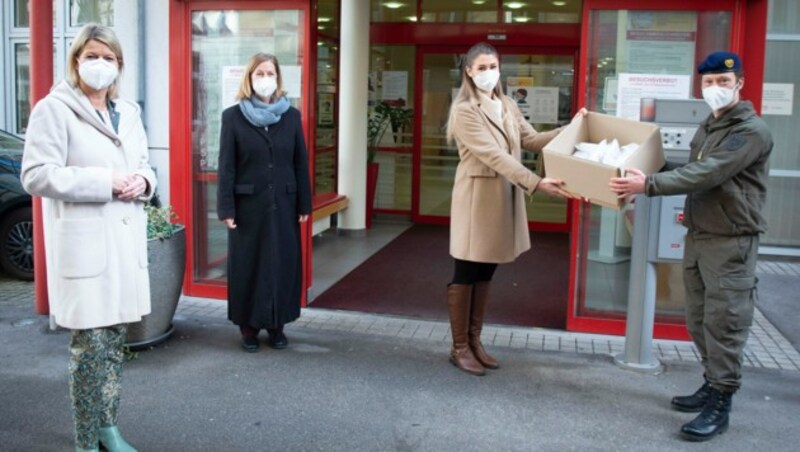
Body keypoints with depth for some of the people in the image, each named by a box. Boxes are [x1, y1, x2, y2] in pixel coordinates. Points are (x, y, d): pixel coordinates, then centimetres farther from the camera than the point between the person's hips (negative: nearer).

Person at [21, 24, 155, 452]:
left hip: (126, 238, 7)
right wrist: (105, 181, -20)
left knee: (114, 337, 14)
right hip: (84, 242, -6)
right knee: (90, 342, -2)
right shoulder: (53, 109, -5)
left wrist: (142, 181, -2)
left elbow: (143, 165, 23)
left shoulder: (128, 112, 15)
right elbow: (36, 175, -14)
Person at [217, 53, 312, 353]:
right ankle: (248, 325, 18)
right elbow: (226, 166, -3)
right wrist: (226, 208, -8)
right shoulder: (233, 116, -1)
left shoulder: (291, 115, 5)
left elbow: (301, 163, 5)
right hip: (248, 205, -2)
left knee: (283, 263, 7)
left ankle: (277, 324, 20)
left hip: (283, 204, 2)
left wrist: (304, 204, 2)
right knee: (248, 264, 6)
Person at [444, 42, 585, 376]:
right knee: (466, 276, 2)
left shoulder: (507, 106, 10)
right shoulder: (464, 111, -15)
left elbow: (531, 140, 11)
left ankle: (474, 340, 26)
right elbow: (494, 156, -24)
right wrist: (536, 183, -32)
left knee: (485, 275, 14)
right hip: (476, 198, -7)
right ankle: (459, 347, 14)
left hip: (504, 198, 7)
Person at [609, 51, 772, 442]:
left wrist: (650, 185, -30)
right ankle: (713, 384, 27)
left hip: (731, 242, -8)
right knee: (699, 321, 13)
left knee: (723, 323, -4)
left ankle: (721, 404, 5)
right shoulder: (707, 126, 15)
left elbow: (708, 174, -25)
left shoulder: (752, 131, -14)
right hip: (697, 236, 8)